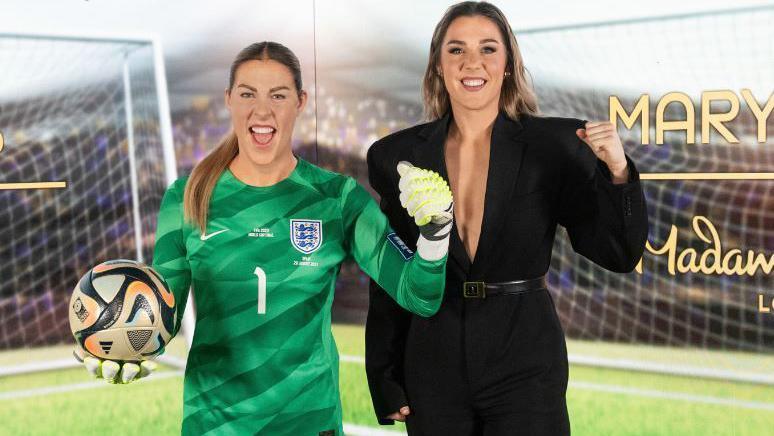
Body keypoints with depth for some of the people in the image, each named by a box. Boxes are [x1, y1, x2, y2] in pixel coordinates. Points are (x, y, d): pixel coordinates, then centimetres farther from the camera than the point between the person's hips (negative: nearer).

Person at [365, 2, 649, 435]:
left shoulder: (555, 145, -4)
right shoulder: (399, 155, 2)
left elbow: (618, 255, -5)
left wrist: (617, 171, -20)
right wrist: (386, 383, 8)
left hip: (525, 364, -2)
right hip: (435, 363, 2)